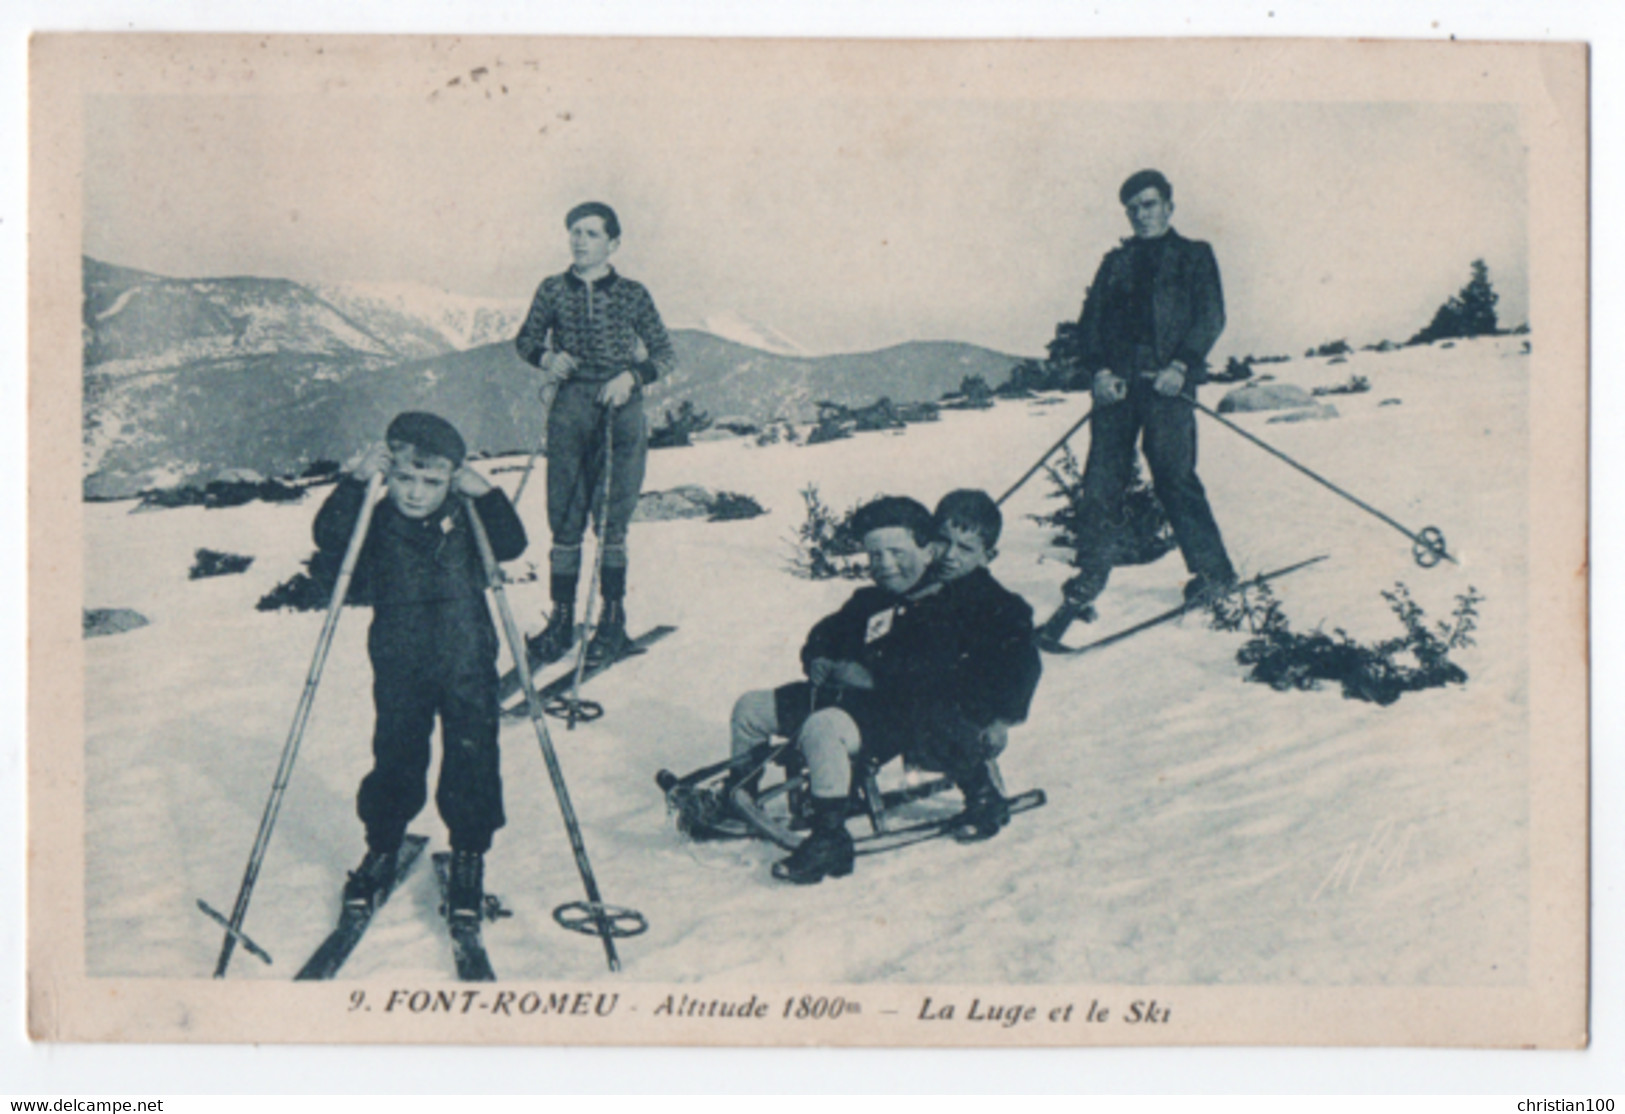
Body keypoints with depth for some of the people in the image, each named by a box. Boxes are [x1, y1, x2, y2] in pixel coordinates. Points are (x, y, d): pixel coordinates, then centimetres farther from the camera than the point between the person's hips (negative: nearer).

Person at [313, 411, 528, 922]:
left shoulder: (467, 520, -4)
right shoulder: (376, 521, -6)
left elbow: (511, 545, -17)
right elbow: (330, 538, -22)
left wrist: (485, 494, -27)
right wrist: (356, 482, -30)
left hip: (468, 666, 0)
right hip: (399, 669, 0)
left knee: (471, 760, 3)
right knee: (395, 760, 9)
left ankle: (469, 858, 21)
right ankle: (382, 849, 30)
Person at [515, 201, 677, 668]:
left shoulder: (632, 295, 2)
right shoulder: (553, 290, 7)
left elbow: (666, 355, 6)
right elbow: (526, 340, 17)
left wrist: (632, 375, -11)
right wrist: (546, 357, -5)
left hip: (620, 411, -2)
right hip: (570, 407, 2)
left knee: (612, 521, -1)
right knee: (564, 521, 2)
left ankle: (613, 620, 9)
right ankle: (561, 621, 9)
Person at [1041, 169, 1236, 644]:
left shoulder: (1193, 256, 13)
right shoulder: (1115, 262, 22)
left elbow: (1210, 316, 2)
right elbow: (1090, 321, 13)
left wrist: (1181, 365, -13)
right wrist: (1098, 369, -5)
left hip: (1166, 380, -3)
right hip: (1116, 381, 3)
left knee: (1174, 477, -8)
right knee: (1102, 477, -4)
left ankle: (1213, 571, 1)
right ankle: (1092, 573, 2)